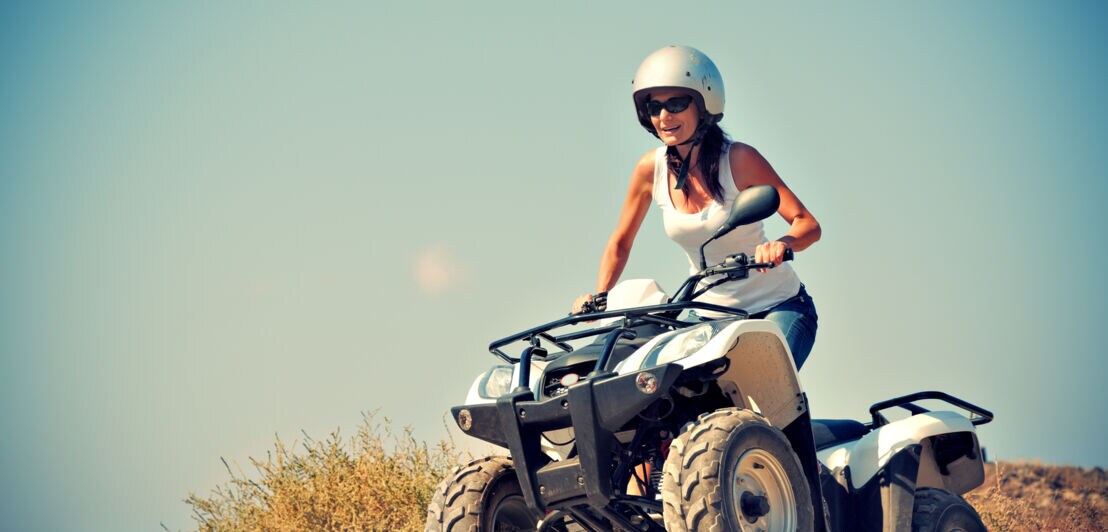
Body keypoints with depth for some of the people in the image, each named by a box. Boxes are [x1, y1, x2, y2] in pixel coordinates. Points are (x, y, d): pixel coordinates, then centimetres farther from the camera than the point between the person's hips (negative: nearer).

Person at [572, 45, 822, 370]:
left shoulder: (738, 159, -15)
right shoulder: (651, 169, -4)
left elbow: (808, 224, -16)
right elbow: (620, 244, 8)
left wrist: (781, 244, -38)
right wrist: (599, 298, -7)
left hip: (778, 307, -4)